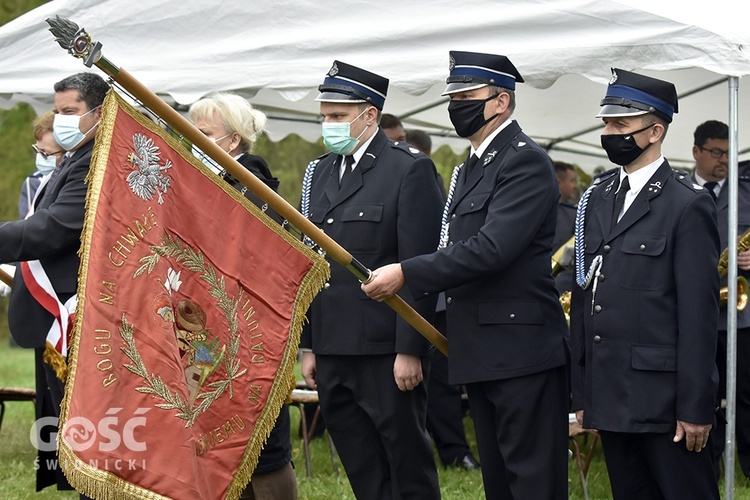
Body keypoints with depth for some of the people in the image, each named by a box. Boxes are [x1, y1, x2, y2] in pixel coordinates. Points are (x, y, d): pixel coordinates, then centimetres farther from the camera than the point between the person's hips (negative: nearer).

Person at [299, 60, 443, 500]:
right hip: (332, 350, 7)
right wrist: (309, 346, 14)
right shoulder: (321, 172, 15)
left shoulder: (411, 169, -7)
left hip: (387, 350, -7)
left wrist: (410, 350, -16)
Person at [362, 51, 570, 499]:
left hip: (522, 350, -10)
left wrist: (405, 275, -21)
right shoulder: (472, 168, 19)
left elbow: (491, 249, -23)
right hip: (482, 356, 10)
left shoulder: (526, 162, -13)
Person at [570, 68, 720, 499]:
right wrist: (581, 393, 11)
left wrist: (696, 407, -13)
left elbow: (700, 313, -10)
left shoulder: (688, 204, -6)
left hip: (662, 396, -6)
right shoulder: (597, 201, 14)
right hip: (609, 396, 7)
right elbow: (583, 299, 14)